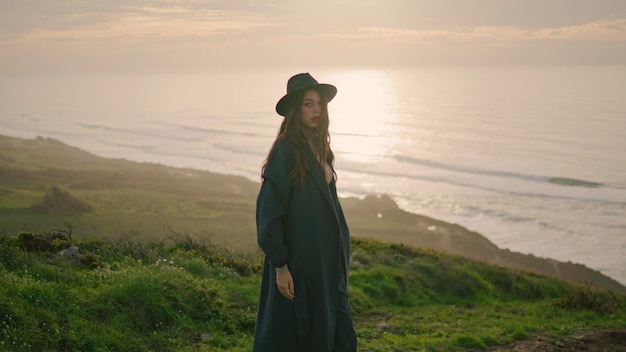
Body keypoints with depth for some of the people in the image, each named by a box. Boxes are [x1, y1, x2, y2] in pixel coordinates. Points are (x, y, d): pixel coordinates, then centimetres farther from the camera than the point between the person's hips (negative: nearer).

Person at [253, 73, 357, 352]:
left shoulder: (318, 148, 10)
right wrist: (280, 265, -19)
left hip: (325, 258, 8)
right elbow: (269, 211, -18)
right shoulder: (286, 150, -14)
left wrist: (337, 258, 14)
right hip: (298, 260, -8)